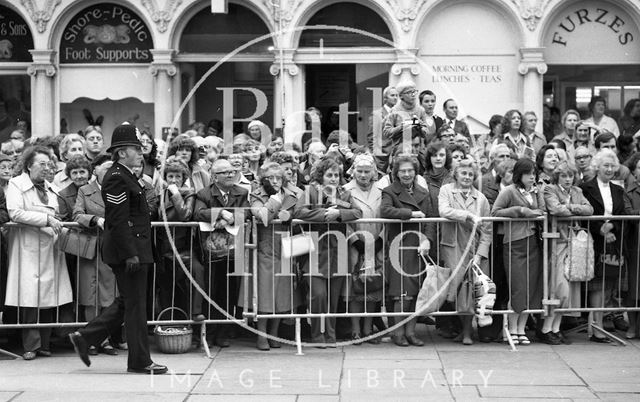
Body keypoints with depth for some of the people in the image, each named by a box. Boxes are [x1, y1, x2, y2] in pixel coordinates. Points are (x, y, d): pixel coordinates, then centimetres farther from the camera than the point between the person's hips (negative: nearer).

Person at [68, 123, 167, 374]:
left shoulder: (124, 176, 17)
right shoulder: (117, 178, -16)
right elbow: (119, 220, -21)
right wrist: (130, 254, -23)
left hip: (133, 250, 10)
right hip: (128, 250, -10)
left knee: (126, 303, 16)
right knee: (135, 304, -3)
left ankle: (85, 337, 19)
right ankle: (139, 361, 5)